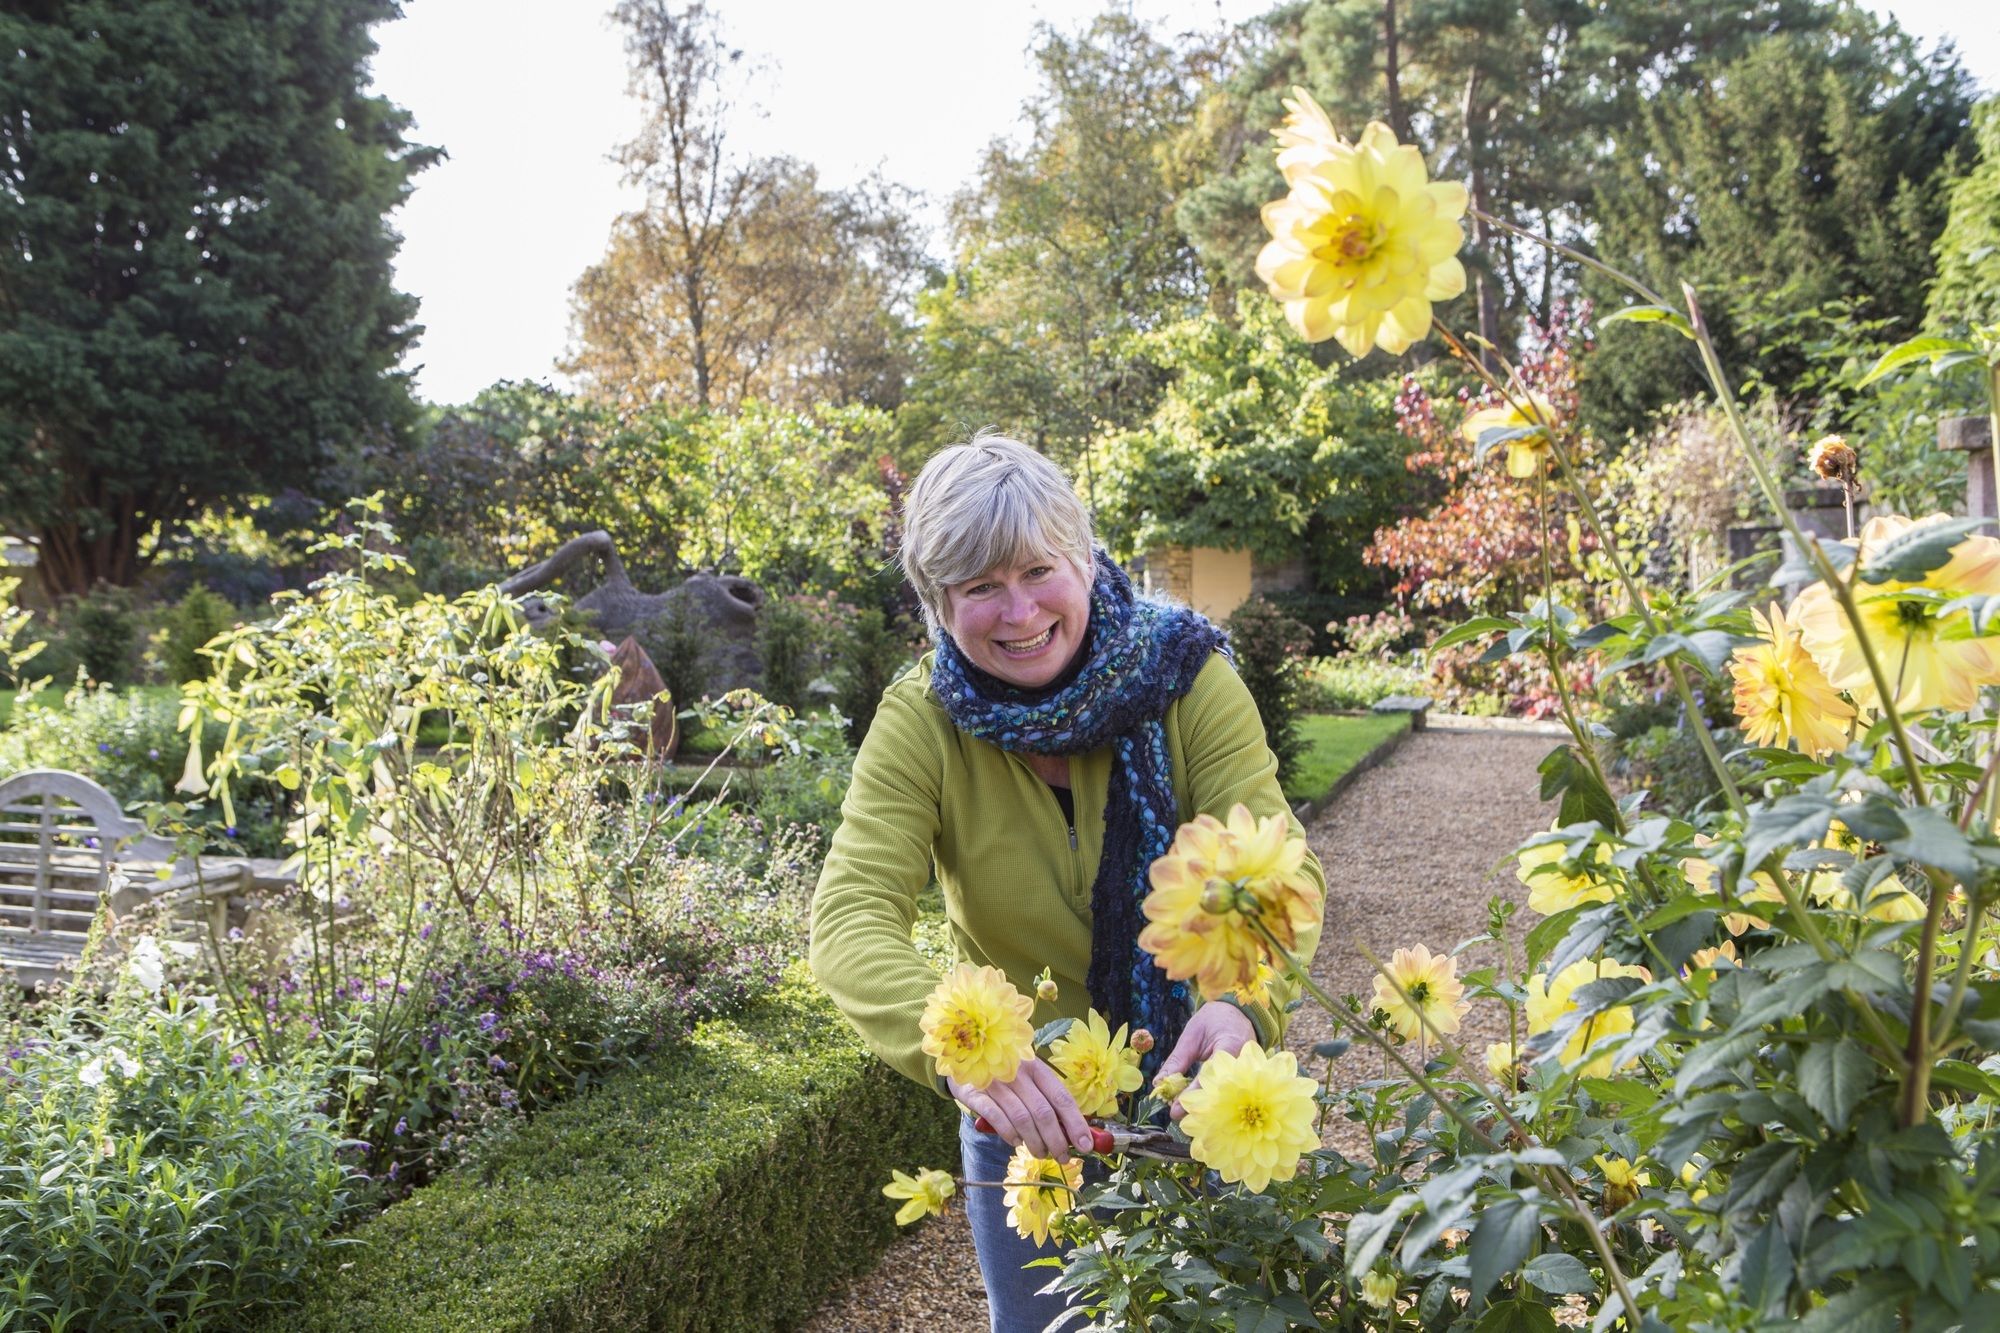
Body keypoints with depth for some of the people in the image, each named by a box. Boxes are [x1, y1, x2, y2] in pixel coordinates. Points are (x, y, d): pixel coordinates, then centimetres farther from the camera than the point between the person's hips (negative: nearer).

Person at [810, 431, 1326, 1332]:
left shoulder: (1185, 674, -17)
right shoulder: (922, 721, -17)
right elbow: (852, 918, -27)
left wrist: (1243, 1003, -46)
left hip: (1199, 1097, 0)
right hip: (1026, 1114, 1)